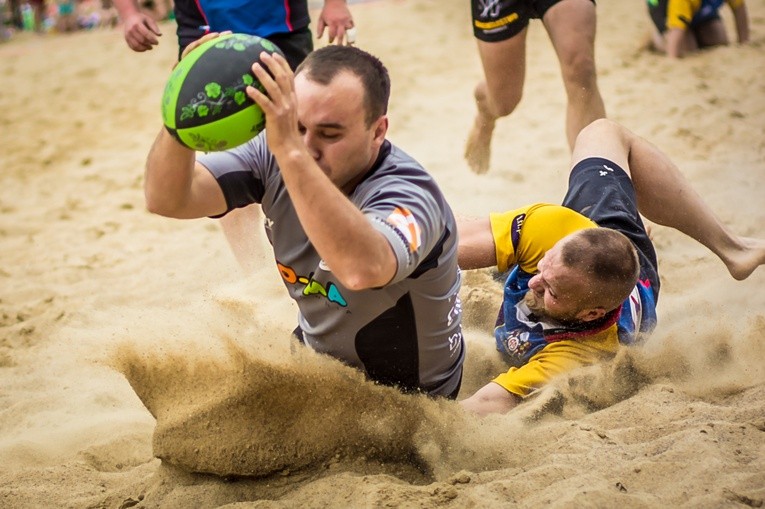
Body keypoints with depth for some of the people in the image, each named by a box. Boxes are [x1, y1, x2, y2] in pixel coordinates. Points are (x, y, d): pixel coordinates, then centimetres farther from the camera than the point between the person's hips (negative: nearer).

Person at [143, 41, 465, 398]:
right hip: (313, 355, 6)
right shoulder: (276, 156, -14)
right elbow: (167, 200, -22)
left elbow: (363, 269, -55)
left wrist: (292, 152, -59)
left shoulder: (408, 195, -32)